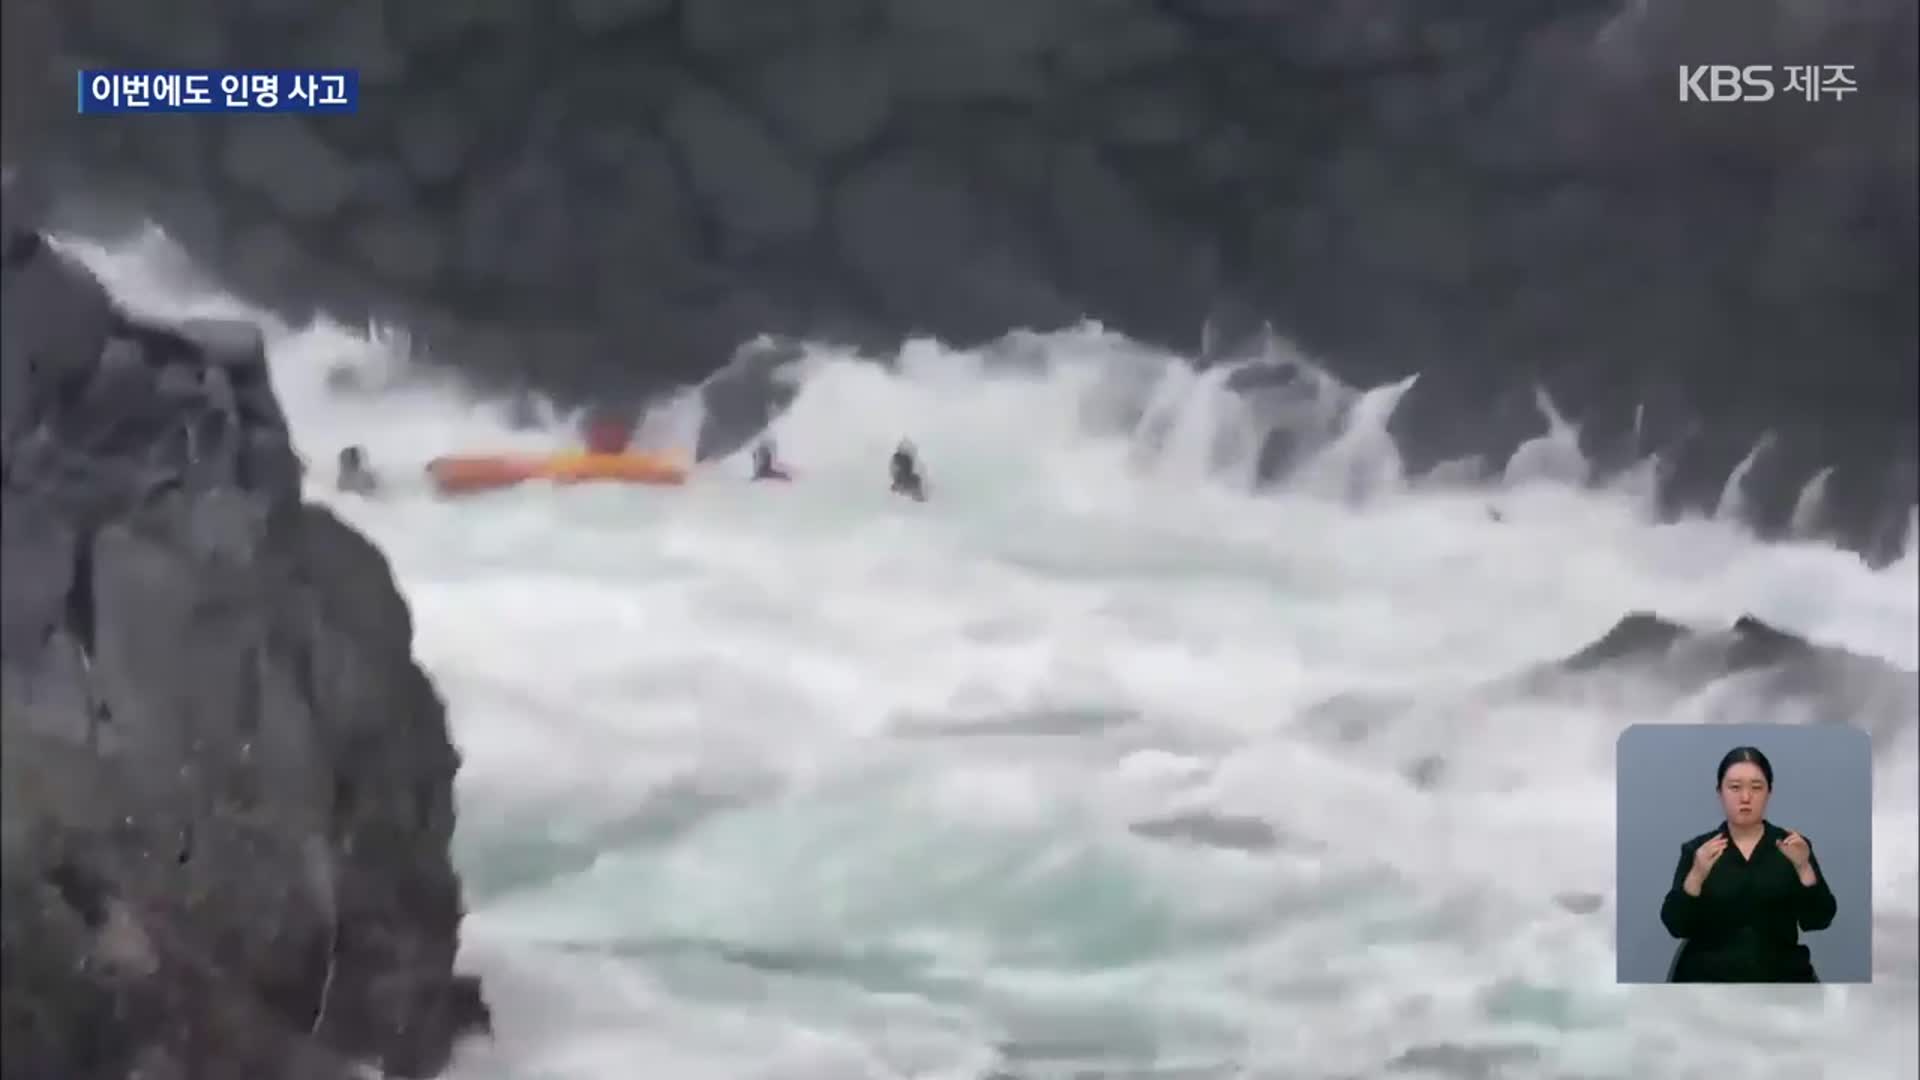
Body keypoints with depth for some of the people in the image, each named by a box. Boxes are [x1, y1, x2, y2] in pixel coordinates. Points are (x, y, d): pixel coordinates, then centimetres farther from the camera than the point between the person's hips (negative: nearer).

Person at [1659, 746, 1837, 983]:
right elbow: (1676, 925, -4)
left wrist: (1804, 868, -15)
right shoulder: (1697, 849, 5)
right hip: (1708, 975, -1)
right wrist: (1697, 875, -18)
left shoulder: (1792, 846, 7)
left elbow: (1819, 920, -1)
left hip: (1780, 975, 1)